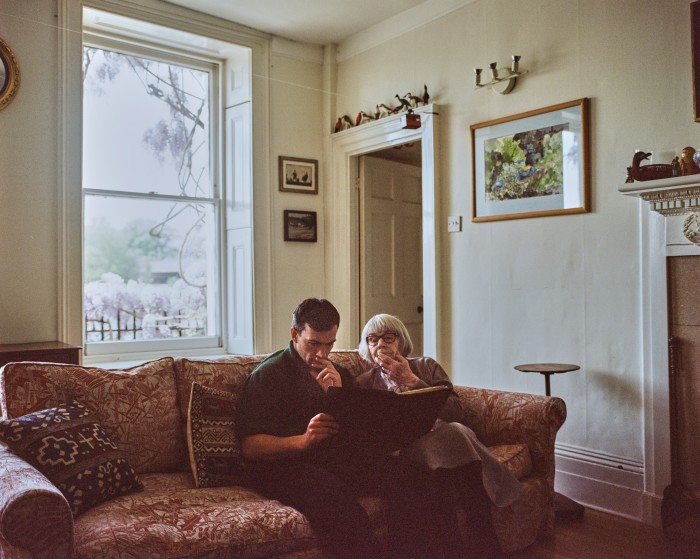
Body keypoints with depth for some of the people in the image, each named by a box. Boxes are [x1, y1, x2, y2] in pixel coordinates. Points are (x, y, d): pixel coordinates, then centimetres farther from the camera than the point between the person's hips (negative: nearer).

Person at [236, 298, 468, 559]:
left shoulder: (338, 373, 21)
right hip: (288, 464, -5)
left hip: (343, 457, 5)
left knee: (411, 475, -22)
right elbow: (250, 447, -6)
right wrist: (303, 440, -22)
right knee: (334, 496, -39)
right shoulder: (268, 374, 3)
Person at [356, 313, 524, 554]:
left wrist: (411, 381, -2)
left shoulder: (426, 366, 20)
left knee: (456, 431, -34)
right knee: (451, 433, -33)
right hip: (398, 448, -2)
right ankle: (485, 545, -29)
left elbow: (455, 412, 4)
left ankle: (484, 543, -32)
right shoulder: (363, 382, 17)